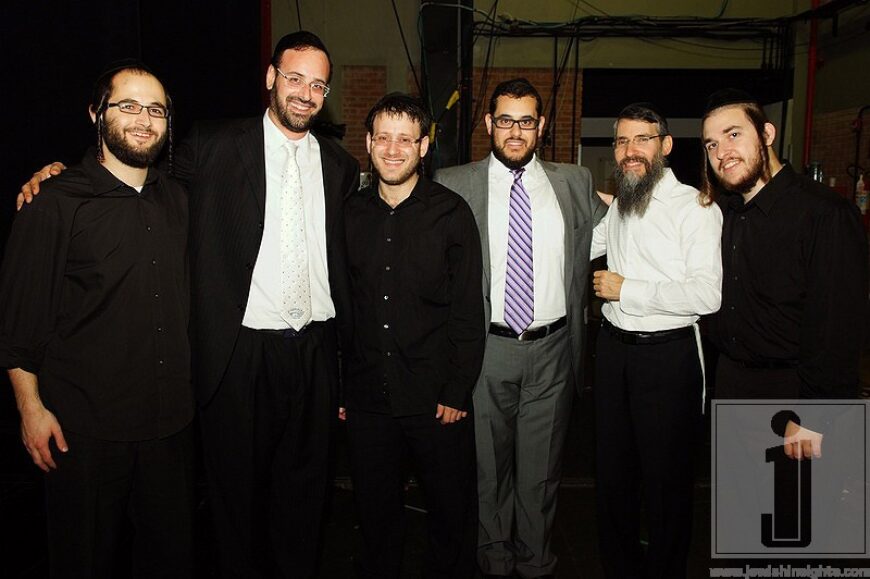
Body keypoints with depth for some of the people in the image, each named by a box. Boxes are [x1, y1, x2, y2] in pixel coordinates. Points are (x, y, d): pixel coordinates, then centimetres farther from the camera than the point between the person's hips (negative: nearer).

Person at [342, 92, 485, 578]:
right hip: (367, 398, 3)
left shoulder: (452, 213, -4)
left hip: (437, 400, -2)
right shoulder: (350, 214, 5)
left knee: (452, 515, 12)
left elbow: (469, 310, -5)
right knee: (376, 516, 16)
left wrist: (457, 392, -9)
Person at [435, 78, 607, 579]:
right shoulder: (453, 185, 1)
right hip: (486, 349, -1)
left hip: (552, 350, 2)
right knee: (489, 466, 13)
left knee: (542, 468, 14)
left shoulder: (575, 183, 7)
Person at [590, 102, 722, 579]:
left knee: (666, 477, 9)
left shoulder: (695, 207, -12)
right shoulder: (617, 206, 10)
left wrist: (626, 289, -18)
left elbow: (707, 295, -22)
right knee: (611, 468, 18)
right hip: (613, 347, 7)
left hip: (667, 354, -7)